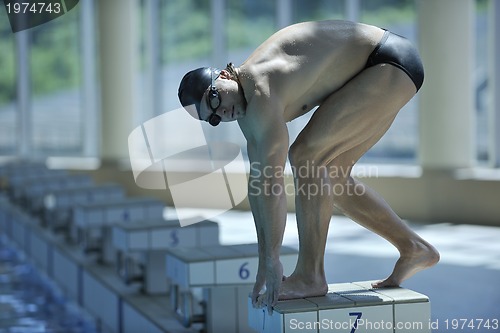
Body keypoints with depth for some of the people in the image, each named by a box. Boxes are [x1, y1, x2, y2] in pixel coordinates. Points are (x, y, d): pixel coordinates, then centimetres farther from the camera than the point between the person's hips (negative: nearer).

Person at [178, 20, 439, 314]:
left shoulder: (261, 95, -25)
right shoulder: (246, 106, 4)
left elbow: (272, 179, -26)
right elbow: (258, 182, 6)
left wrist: (271, 261, -20)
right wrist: (264, 261, 7)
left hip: (393, 64, -10)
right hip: (374, 70, 10)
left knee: (307, 155, -17)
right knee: (332, 178, 11)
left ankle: (310, 275, -12)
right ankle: (414, 249, 21)